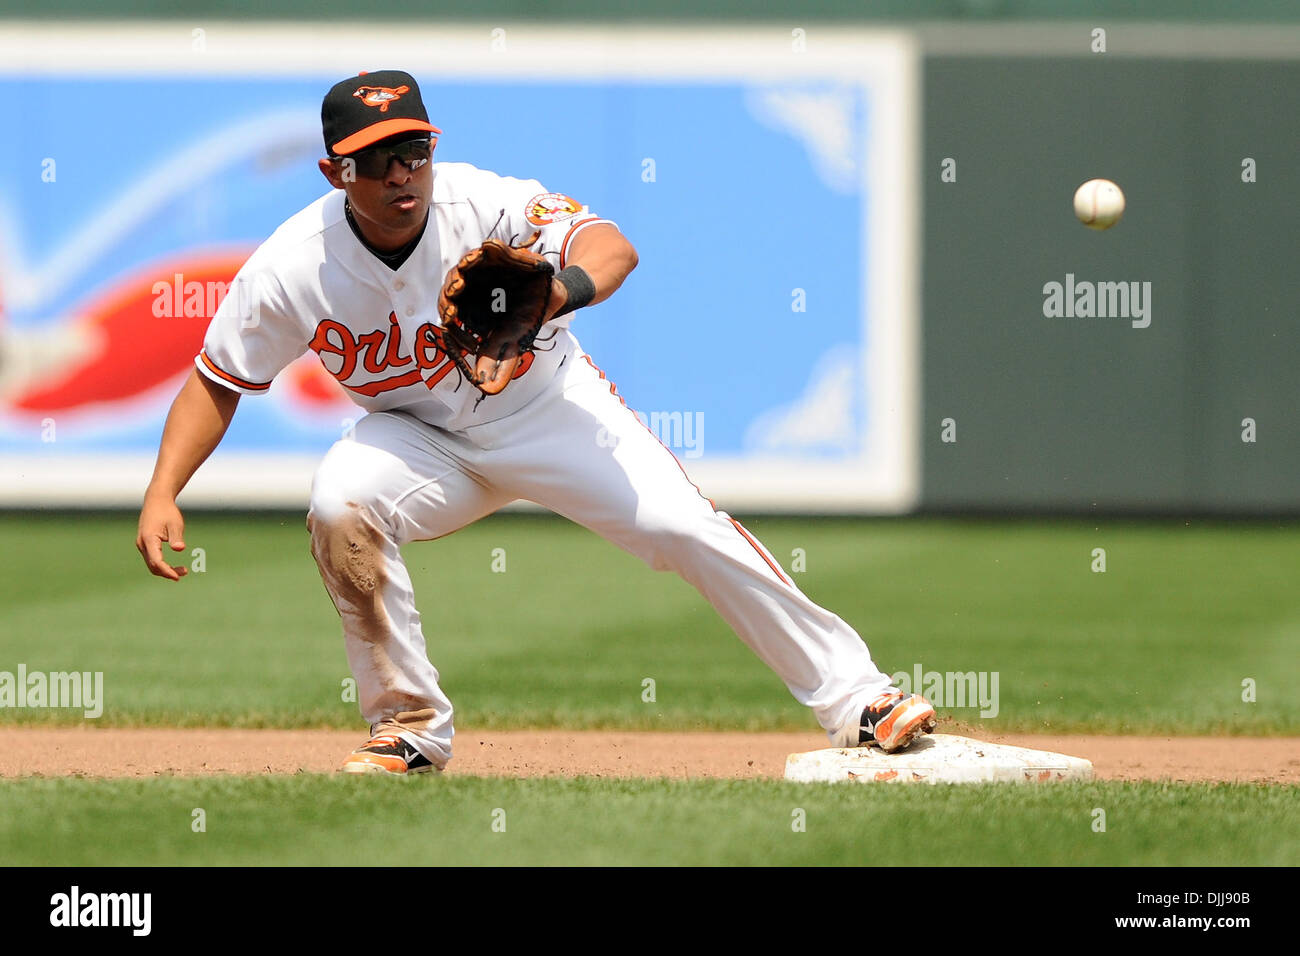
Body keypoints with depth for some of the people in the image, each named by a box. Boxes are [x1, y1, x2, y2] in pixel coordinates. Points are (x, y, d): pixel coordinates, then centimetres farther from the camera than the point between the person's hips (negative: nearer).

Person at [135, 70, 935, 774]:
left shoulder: (483, 204, -28)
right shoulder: (292, 269, -23)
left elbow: (613, 247, -41)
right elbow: (217, 383, -12)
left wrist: (564, 288, -64)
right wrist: (162, 496, -25)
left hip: (550, 408, -1)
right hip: (426, 439, 1)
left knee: (689, 529, -13)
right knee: (341, 504, -29)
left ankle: (854, 699, 2)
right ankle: (412, 727, -11)